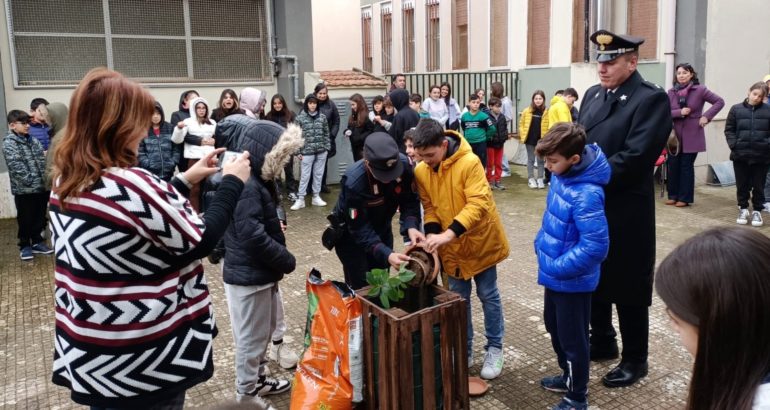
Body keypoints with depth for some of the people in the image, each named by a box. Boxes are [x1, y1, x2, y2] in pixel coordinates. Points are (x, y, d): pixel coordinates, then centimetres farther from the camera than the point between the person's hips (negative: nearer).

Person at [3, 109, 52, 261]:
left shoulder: (34, 140, 11)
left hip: (41, 186, 5)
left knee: (39, 217, 14)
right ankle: (24, 245, 21)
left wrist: (46, 178, -5)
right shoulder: (9, 142, -7)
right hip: (23, 189, -5)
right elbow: (16, 166, -16)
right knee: (25, 219, 7)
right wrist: (30, 180, -21)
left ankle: (37, 242, 28)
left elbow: (43, 160, 9)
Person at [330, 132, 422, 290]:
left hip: (382, 230, 4)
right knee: (361, 288, -1)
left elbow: (409, 200, -12)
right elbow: (360, 229, -32)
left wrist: (411, 226, -31)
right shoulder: (354, 181, -36)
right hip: (351, 235, -4)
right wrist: (386, 254, -44)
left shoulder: (404, 164, -25)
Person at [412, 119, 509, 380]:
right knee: (458, 298, 12)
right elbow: (429, 207, 2)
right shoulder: (421, 171, -7)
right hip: (452, 246, 4)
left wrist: (448, 233, -37)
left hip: (481, 240, -4)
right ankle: (464, 350, 27)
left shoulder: (469, 163, -24)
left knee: (488, 295, 9)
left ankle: (494, 349, 24)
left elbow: (478, 204, -29)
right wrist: (431, 234, -16)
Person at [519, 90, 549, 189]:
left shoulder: (547, 112, -4)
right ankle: (531, 179, 16)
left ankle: (540, 179, 18)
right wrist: (522, 135, -1)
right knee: (531, 159, 9)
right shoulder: (527, 111, -1)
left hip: (541, 139, 0)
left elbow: (549, 126, -3)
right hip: (530, 139, 1)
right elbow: (521, 124, 6)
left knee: (540, 160, 9)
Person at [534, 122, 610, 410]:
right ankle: (569, 376, 49)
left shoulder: (586, 194, -30)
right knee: (553, 326, 26)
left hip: (572, 280, -9)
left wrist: (557, 267, -23)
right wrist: (541, 243, 8)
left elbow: (595, 246, -32)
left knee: (572, 338, 10)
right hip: (555, 274, 9)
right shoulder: (561, 175, -3)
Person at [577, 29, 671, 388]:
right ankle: (602, 342, 37)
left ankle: (635, 360, 24)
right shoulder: (593, 94, 11)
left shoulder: (651, 99, -12)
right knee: (594, 280, 18)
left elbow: (634, 157, -21)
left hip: (625, 213, -7)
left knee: (628, 288, 6)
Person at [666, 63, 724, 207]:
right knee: (672, 165, 4)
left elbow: (719, 101, 1)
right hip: (675, 135, 3)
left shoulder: (700, 90, -4)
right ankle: (673, 195, 16)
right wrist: (679, 112, -16)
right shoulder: (672, 92, 3)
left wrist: (706, 116, -8)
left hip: (692, 135, -3)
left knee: (687, 166, 2)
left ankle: (685, 198, 10)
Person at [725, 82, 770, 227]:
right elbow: (729, 130, 4)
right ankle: (743, 209, 25)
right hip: (740, 155, 1)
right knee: (742, 185, 11)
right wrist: (734, 145, -7)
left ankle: (757, 211, 22)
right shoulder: (736, 109, 2)